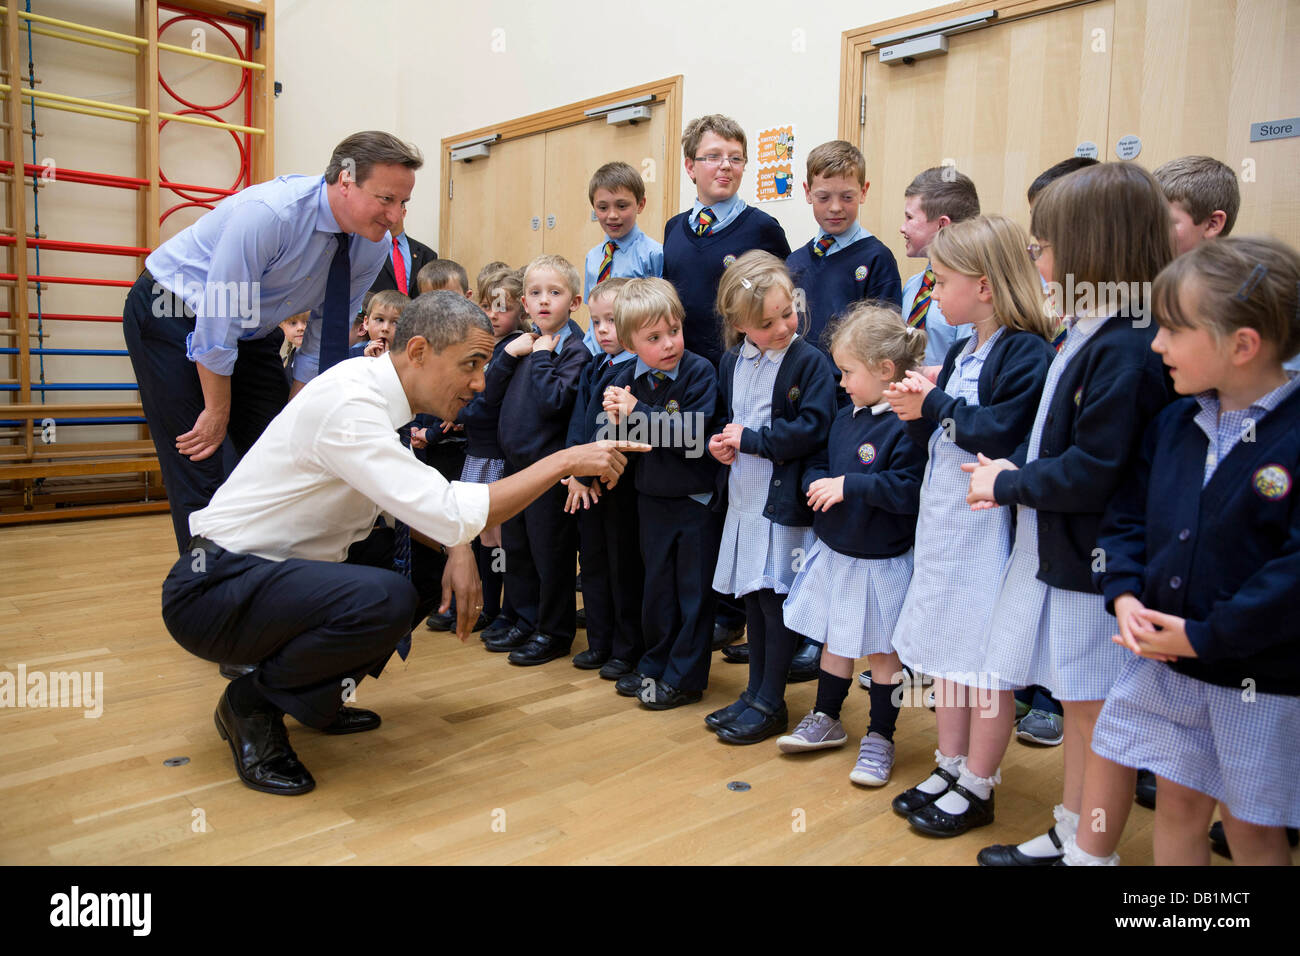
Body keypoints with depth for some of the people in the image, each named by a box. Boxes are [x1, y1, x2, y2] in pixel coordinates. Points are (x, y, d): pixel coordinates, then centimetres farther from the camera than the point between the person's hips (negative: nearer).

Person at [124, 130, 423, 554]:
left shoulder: (372, 248, -13)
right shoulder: (269, 213, -33)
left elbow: (326, 338, -4)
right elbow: (216, 324, -27)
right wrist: (218, 411, -17)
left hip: (252, 329, 6)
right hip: (173, 315, -6)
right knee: (198, 468, -10)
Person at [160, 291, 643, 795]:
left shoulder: (374, 387, 4)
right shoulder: (348, 403, -25)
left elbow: (414, 500, 13)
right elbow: (447, 514, -31)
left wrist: (458, 549, -8)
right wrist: (564, 461, -24)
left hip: (275, 569, 9)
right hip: (212, 588, -9)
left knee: (434, 562, 6)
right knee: (385, 600, -33)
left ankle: (313, 694, 13)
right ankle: (253, 703, -5)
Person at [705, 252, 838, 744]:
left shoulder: (810, 361, -13)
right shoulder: (731, 361, 7)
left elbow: (812, 428, -21)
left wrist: (749, 439, -17)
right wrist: (718, 441, -2)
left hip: (785, 499, -7)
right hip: (743, 497, 7)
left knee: (778, 598, 1)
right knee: (752, 597, 16)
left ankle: (771, 704, 16)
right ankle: (754, 692, 30)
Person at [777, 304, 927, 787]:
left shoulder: (906, 426, -21)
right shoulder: (845, 417, 5)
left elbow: (909, 490, -30)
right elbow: (817, 462, 14)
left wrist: (849, 486, -25)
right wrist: (817, 484, -8)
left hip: (881, 562, -8)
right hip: (834, 551, 8)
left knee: (881, 650, 8)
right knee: (834, 639, 20)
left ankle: (879, 738, 24)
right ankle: (826, 719, 37)